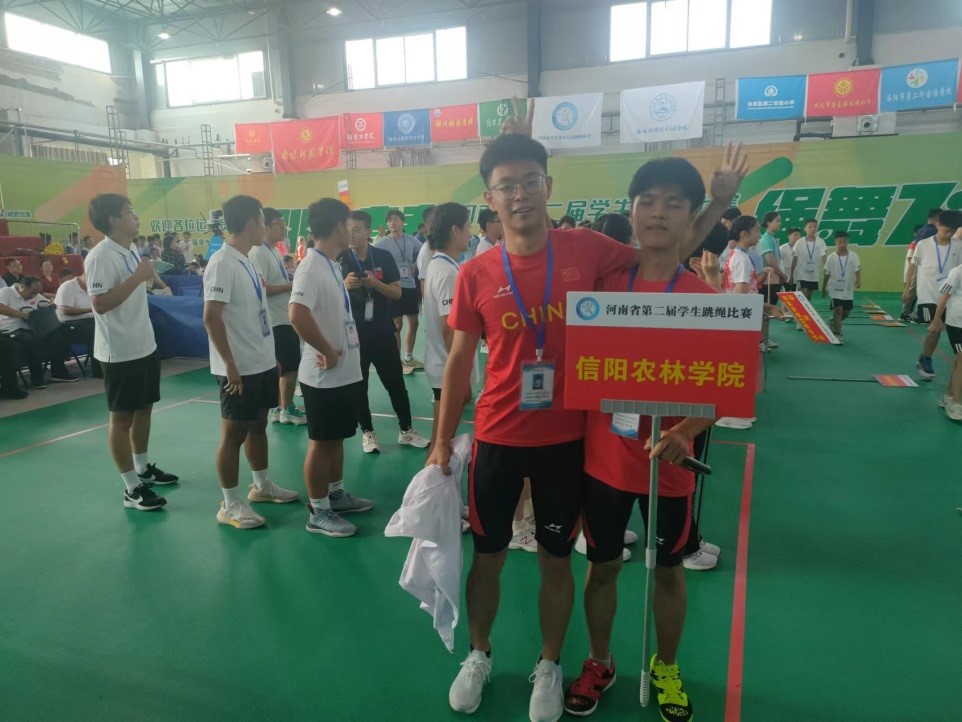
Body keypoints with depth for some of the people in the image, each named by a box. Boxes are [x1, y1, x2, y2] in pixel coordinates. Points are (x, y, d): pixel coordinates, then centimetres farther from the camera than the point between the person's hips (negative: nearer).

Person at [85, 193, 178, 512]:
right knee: (122, 417, 0)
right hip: (120, 352, -9)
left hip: (145, 346, 9)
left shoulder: (130, 251, 12)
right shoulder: (101, 256, -18)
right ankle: (132, 488, 9)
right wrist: (138, 276, -25)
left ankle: (143, 469, 34)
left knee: (144, 408, 18)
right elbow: (100, 303, -27)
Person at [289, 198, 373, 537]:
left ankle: (336, 494, 36)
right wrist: (327, 352, -24)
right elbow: (298, 315, -34)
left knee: (337, 438, 20)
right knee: (321, 442, 3)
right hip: (324, 376, -9)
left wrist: (341, 351, 10)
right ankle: (318, 512, 16)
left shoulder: (330, 265, 11)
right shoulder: (312, 267, -20)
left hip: (345, 372, 9)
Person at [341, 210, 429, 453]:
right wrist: (345, 285, -23)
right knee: (358, 386, 7)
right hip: (353, 334, 0)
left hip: (383, 333, 1)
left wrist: (375, 283, -21)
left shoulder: (384, 257, -1)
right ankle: (367, 433, 22)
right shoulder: (340, 260, -2)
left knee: (396, 383, 8)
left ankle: (406, 430, 22)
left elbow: (397, 293, -3)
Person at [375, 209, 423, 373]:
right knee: (397, 325, 0)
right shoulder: (383, 243, -8)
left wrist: (414, 267, 7)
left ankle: (409, 358, 27)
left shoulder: (411, 241, 4)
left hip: (411, 286, 5)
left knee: (413, 323, 11)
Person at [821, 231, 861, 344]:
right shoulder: (831, 257, -5)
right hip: (835, 288, -3)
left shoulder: (853, 256, -2)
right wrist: (823, 289, 7)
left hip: (848, 289, 3)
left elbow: (857, 270, -7)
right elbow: (827, 274, 2)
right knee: (838, 310, -12)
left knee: (846, 312, 10)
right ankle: (837, 335, -6)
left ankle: (834, 324, 38)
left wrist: (858, 280, -26)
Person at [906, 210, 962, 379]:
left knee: (936, 328, 8)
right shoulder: (923, 244, -5)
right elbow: (913, 266, 4)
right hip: (928, 294, -3)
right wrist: (906, 289, 5)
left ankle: (924, 360, 24)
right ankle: (926, 362, 8)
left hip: (948, 295, 3)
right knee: (934, 327, -9)